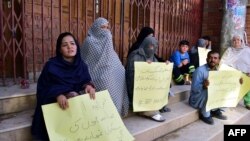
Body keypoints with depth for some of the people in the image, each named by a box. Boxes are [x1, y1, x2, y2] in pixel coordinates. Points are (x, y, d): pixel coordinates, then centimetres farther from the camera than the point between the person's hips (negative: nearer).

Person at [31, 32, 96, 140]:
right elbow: (43, 88, -9)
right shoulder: (51, 65, -9)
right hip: (54, 103, -3)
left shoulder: (81, 65, 2)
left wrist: (89, 86, -24)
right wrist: (57, 95, -29)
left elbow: (86, 81, 1)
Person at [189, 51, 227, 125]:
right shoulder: (200, 70, -19)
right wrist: (203, 86, -43)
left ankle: (215, 110, 5)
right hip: (197, 99, -6)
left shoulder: (218, 70, 1)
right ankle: (205, 115, -12)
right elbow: (194, 89, -24)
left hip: (213, 98, 6)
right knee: (207, 92, -34)